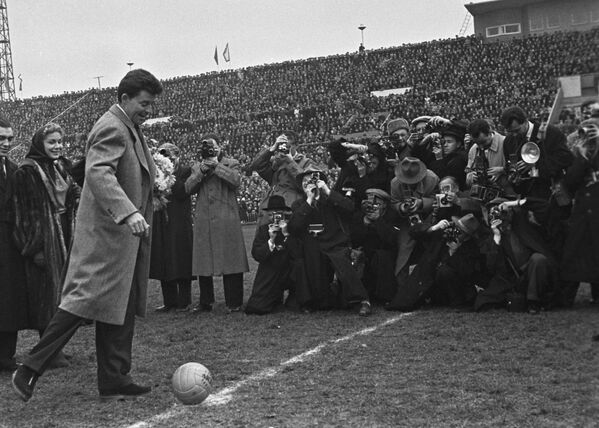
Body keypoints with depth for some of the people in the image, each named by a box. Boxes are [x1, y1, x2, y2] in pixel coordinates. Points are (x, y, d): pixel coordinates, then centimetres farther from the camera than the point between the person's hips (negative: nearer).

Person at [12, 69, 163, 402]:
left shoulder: (131, 130, 19)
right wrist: (128, 212, -41)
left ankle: (115, 381, 14)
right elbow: (99, 173, -30)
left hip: (127, 235, 10)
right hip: (106, 233, -10)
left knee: (122, 310, 9)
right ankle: (30, 371, -4)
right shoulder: (111, 128, -14)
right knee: (85, 300, -11)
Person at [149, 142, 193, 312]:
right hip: (161, 225, 5)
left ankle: (183, 302, 3)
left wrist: (171, 174, -11)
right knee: (163, 264, 5)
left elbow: (182, 192, -13)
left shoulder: (185, 171, 0)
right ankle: (169, 301, 12)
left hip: (179, 223, -5)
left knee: (181, 262, -3)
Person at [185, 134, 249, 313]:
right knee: (203, 261, 5)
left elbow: (236, 181, -12)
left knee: (230, 259, -6)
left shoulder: (231, 164, 8)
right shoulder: (197, 167, 18)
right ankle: (205, 301, 14)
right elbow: (188, 188, 4)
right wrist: (202, 171, -7)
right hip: (203, 220, 4)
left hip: (226, 219, -4)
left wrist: (216, 165, -9)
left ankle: (234, 302, -1)